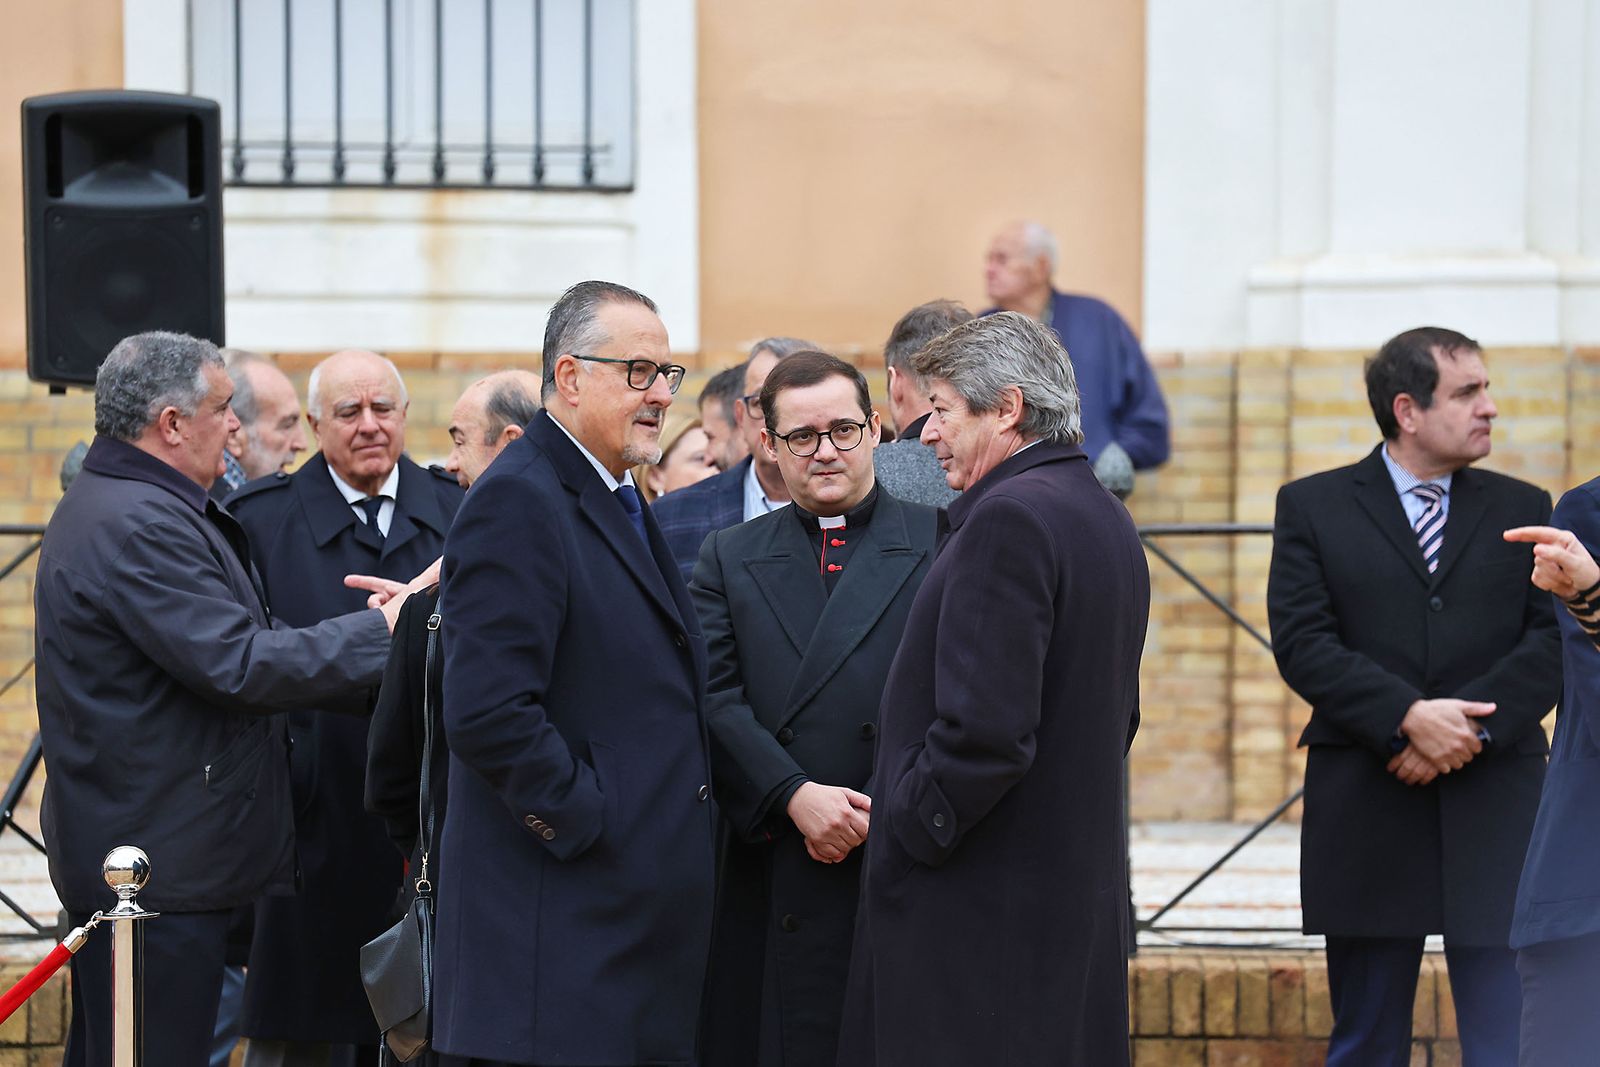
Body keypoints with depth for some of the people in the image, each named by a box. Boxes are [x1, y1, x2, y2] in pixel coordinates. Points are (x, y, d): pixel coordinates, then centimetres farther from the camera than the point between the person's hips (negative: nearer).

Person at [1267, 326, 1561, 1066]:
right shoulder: (1313, 507, 5)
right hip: (1365, 817, 0)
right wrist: (1407, 717, -18)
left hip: (1496, 813, 1)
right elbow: (1301, 643, -6)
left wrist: (1473, 722, -15)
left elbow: (1555, 642, -1)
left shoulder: (1523, 510, 10)